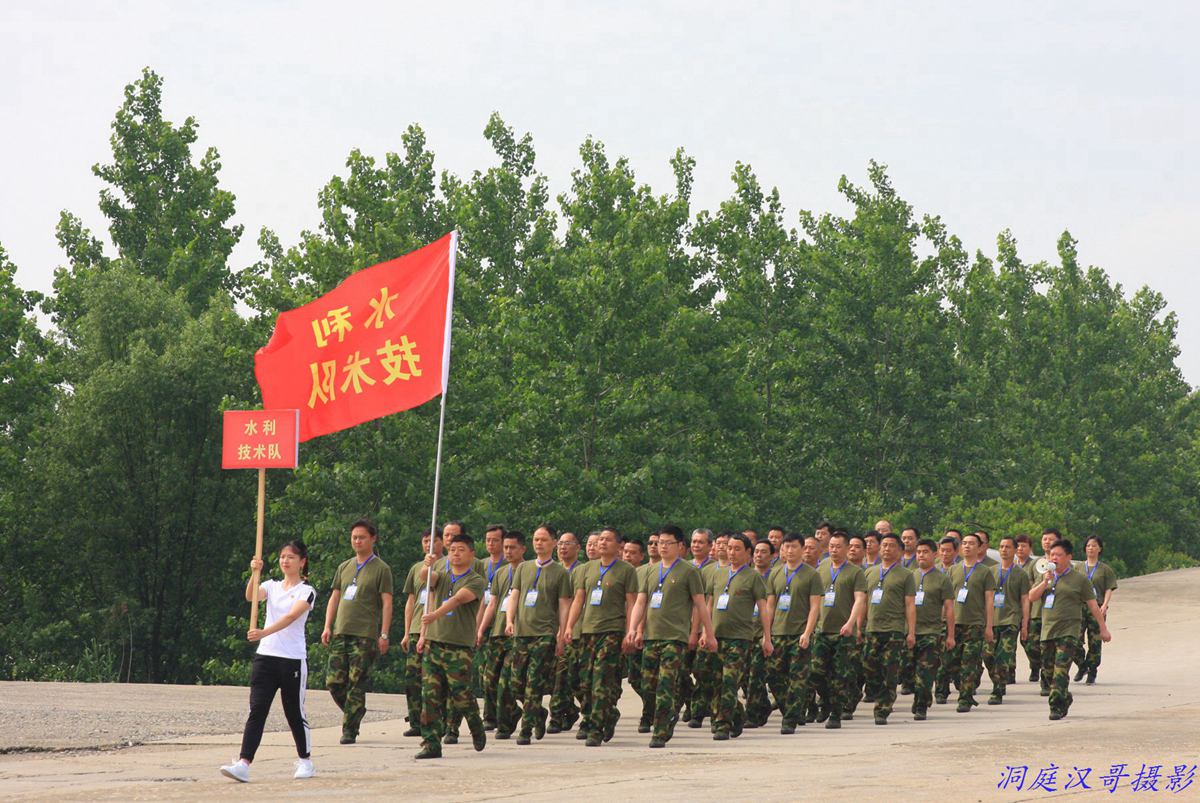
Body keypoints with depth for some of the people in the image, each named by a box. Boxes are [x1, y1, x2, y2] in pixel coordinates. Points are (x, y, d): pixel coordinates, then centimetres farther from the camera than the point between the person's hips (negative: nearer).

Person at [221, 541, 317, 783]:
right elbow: (251, 596, -8)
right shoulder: (272, 586, 13)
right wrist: (255, 573, -26)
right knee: (257, 711, -7)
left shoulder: (306, 591, -2)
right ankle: (243, 764, -17)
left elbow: (291, 616, -19)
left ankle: (305, 761, 26)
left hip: (293, 659, -4)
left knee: (294, 712, 7)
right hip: (265, 656, 4)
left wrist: (265, 632, -33)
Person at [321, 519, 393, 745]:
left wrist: (384, 635, -9)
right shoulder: (344, 568, 18)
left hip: (365, 634, -5)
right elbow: (334, 598, 19)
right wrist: (327, 627, 8)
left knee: (356, 683, -7)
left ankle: (350, 729, -3)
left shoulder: (381, 569, 1)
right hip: (340, 633, 5)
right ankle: (355, 712, 20)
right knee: (334, 680, -1)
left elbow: (387, 603, -3)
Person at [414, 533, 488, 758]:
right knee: (430, 696, -2)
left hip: (460, 647, -5)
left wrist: (434, 615, -35)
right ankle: (431, 744, -1)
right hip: (433, 643, 5)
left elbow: (457, 599, -19)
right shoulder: (442, 577, 17)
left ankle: (477, 728, 25)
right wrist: (427, 567, -27)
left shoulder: (475, 581, -3)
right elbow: (427, 577, -3)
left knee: (461, 695, -4)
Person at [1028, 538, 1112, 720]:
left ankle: (1057, 708, -16)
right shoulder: (1047, 577, 15)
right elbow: (1031, 596, 5)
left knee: (1061, 670, -15)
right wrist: (1045, 582, -10)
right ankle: (1066, 699, 30)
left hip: (1068, 632, -5)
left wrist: (1103, 628, 4)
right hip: (1047, 630, 5)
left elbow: (1093, 605, 5)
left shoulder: (1079, 579, 2)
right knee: (1047, 671, 9)